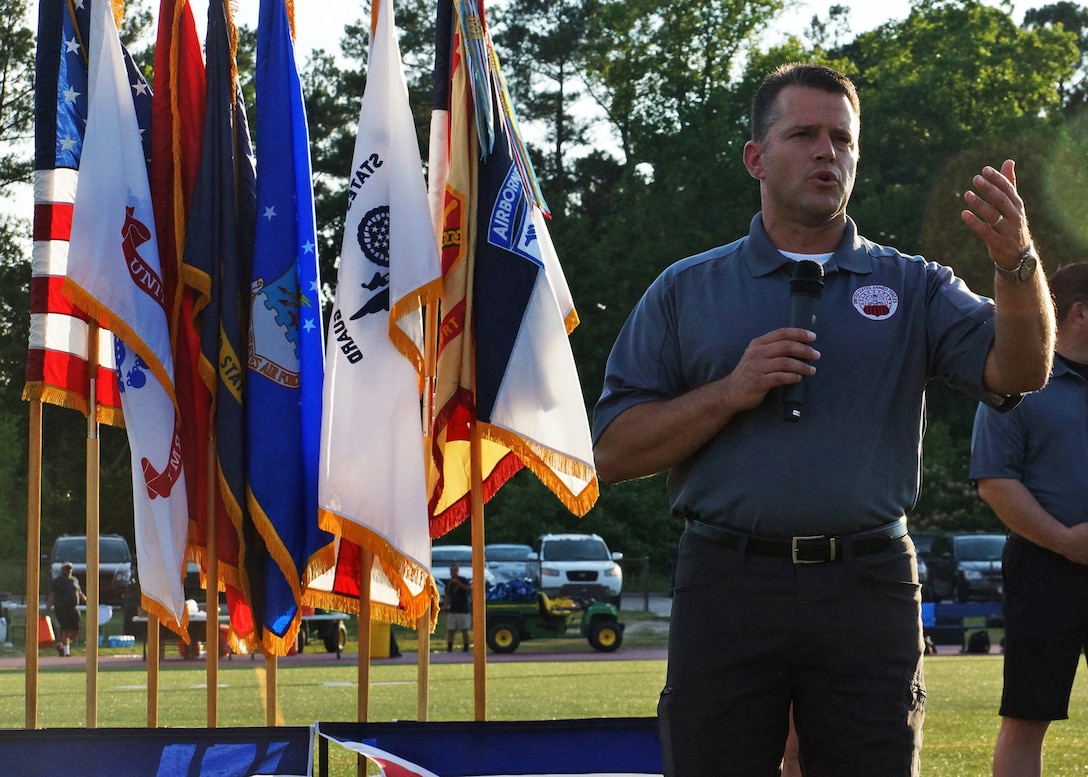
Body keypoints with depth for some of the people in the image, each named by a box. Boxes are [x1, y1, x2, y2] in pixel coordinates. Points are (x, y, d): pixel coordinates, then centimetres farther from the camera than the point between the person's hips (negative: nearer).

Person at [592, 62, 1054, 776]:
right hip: (728, 584, -1)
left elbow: (1017, 371, -6)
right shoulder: (686, 291, 9)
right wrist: (731, 392, -10)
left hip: (870, 587, 1)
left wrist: (1018, 262, -24)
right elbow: (613, 451, 3)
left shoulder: (912, 287, 11)